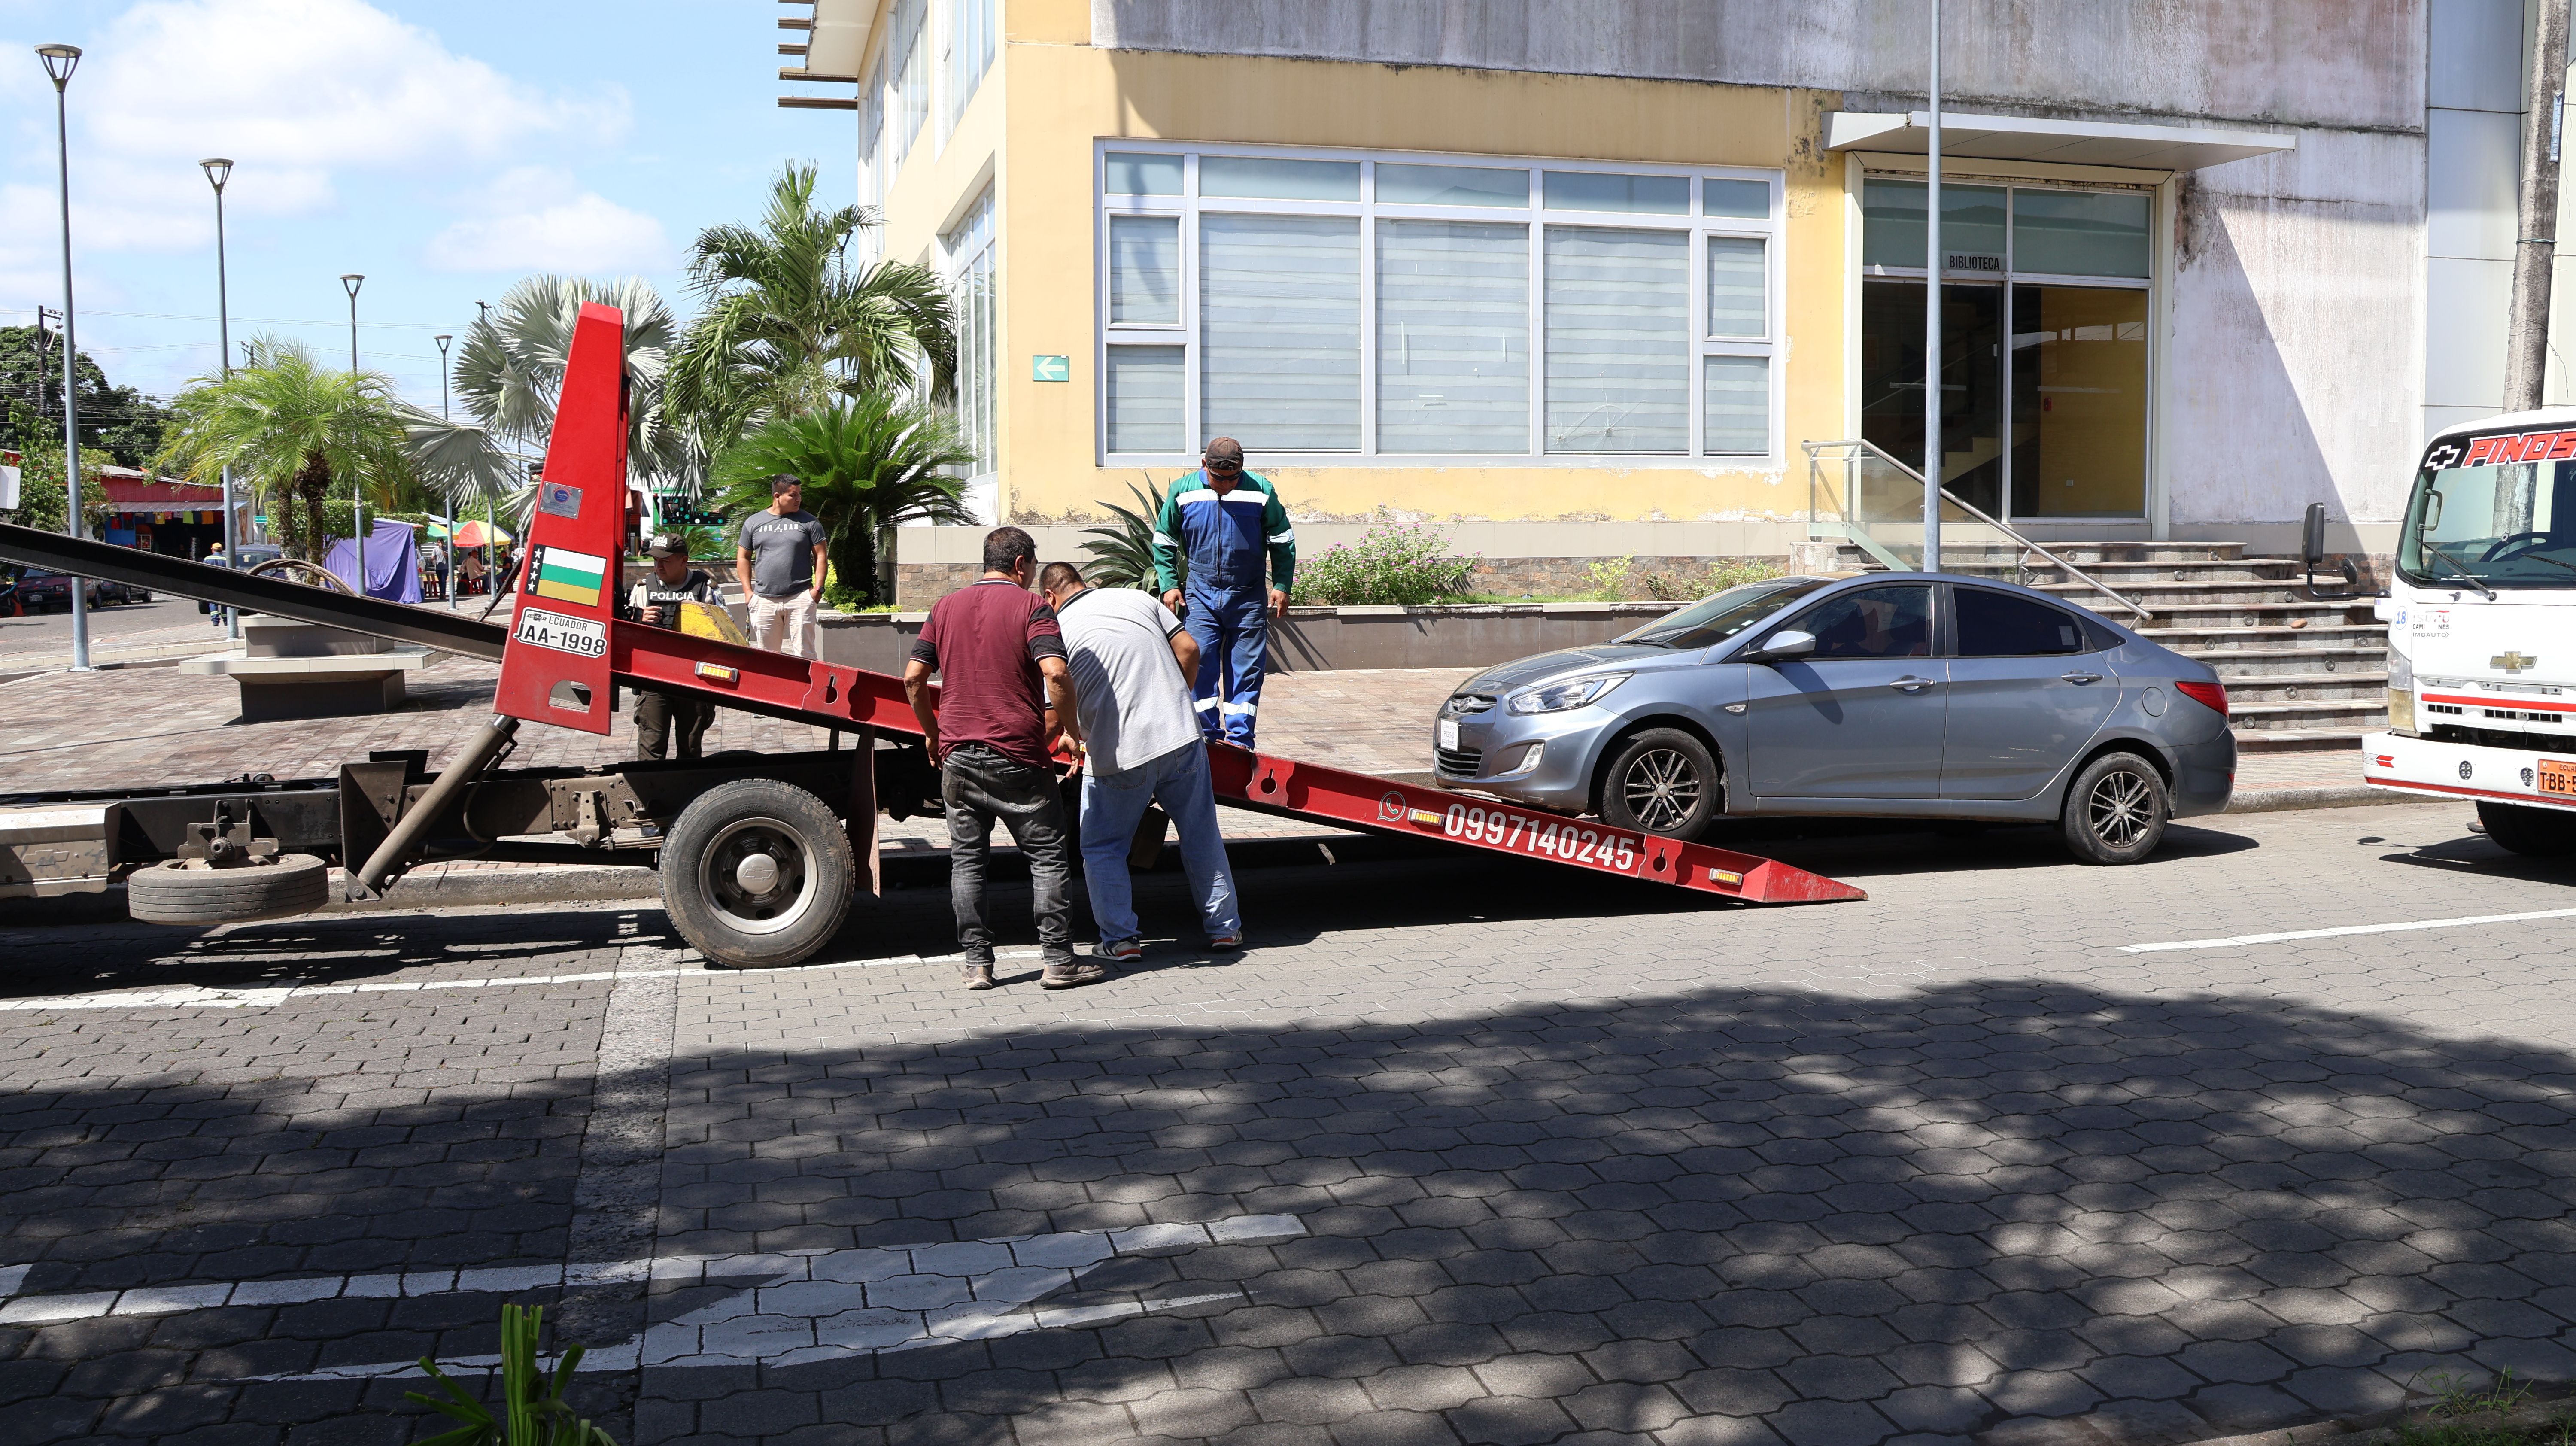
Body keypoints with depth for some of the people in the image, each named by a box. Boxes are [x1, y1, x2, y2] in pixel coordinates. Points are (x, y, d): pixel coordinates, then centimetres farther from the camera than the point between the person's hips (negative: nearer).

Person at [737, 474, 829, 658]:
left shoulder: (809, 522, 5)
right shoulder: (753, 523, 10)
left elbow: (820, 556, 6)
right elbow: (743, 557, 14)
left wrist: (817, 588, -4)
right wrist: (748, 591, 6)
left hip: (800, 598, -2)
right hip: (764, 601, 2)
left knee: (804, 653, -5)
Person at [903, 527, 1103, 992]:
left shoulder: (946, 607, 12)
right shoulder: (1031, 606, -4)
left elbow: (913, 678, 8)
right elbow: (1056, 673, -19)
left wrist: (932, 732, 20)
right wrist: (1070, 727, -5)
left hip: (958, 756, 5)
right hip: (1017, 755, -4)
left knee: (966, 859, 11)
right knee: (1047, 857, 5)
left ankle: (976, 962, 11)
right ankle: (1059, 959, 5)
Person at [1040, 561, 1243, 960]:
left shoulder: (1057, 631, -1)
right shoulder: (1137, 598, 8)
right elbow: (1189, 650, 6)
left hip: (1118, 755, -3)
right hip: (1182, 736, 3)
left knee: (1101, 849, 15)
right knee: (1202, 836, 17)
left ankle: (1120, 939, 12)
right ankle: (1225, 927, 24)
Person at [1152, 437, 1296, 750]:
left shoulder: (1261, 491, -5)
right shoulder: (1182, 492, -2)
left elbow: (1283, 541, 5)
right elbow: (1164, 542, 9)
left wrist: (1281, 586, 0)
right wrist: (1169, 585, 1)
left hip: (1249, 597, 0)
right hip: (1202, 596, 1)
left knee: (1247, 669, 1)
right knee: (1198, 662, -6)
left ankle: (1240, 738, 9)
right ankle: (1208, 734, 4)